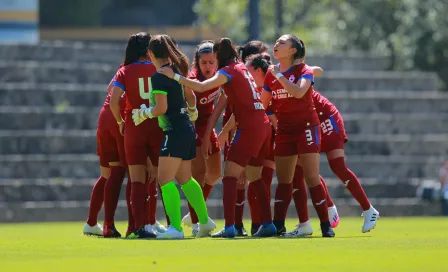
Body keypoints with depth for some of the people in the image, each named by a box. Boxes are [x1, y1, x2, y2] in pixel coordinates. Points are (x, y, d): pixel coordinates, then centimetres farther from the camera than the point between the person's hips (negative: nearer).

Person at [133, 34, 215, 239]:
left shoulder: (158, 77, -15)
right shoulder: (176, 70, 10)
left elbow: (161, 108, -20)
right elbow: (191, 96, 23)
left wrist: (143, 113, -2)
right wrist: (192, 111, 43)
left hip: (175, 132, -9)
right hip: (186, 129, 9)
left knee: (166, 180, -12)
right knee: (185, 179, 20)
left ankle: (176, 227, -20)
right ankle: (205, 221, 27)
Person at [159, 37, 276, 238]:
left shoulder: (228, 71, -8)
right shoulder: (242, 68, 17)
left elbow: (201, 87, -22)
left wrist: (174, 76, -17)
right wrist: (226, 129, 28)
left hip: (249, 129, -9)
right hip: (263, 126, 9)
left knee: (230, 176, -7)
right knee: (255, 177, 17)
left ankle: (229, 227, -16)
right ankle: (268, 224, 15)